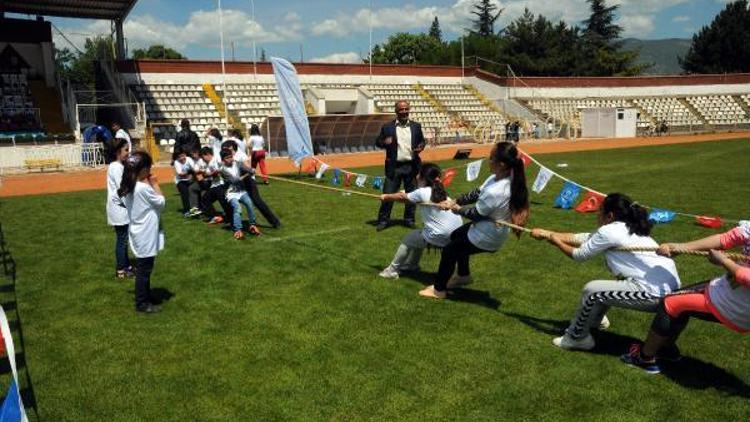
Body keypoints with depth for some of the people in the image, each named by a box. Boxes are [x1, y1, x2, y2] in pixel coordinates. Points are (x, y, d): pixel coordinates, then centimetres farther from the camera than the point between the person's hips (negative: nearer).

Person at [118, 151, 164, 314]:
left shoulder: (129, 187, 4)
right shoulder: (144, 188, -23)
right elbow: (161, 202, -13)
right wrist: (155, 184, -7)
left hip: (139, 234, 9)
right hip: (146, 236, -9)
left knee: (143, 269, 20)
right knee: (144, 270, 2)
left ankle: (145, 297, 33)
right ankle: (142, 304, 11)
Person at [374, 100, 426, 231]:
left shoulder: (416, 126, 9)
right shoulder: (387, 127, 2)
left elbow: (422, 140, 16)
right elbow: (378, 142, 5)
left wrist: (420, 147, -7)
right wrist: (384, 142, -18)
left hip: (411, 166, 2)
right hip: (394, 167, -2)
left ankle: (409, 219, 23)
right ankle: (383, 220, 11)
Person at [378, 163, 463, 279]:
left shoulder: (422, 192, -5)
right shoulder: (440, 192, 12)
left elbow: (401, 197, 11)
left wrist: (386, 197, 26)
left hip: (441, 237, -7)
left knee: (407, 240, 16)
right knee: (418, 235, 30)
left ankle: (392, 270, 27)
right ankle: (411, 265, 45)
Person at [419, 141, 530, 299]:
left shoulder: (495, 192, -37)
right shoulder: (498, 177, -11)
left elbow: (476, 214, -22)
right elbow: (477, 193, 0)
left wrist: (458, 209, -4)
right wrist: (455, 201, -6)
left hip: (486, 238, -9)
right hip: (490, 228, 9)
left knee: (448, 251, 7)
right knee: (456, 236, 28)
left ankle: (439, 290, 27)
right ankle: (463, 275, 44)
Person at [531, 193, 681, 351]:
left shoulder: (608, 231, -10)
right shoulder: (629, 228, 16)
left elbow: (579, 255, 2)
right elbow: (580, 238, 21)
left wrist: (554, 239, 18)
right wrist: (547, 233, 26)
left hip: (656, 294, -9)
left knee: (591, 290, 1)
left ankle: (576, 338, 18)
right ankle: (596, 318, 48)